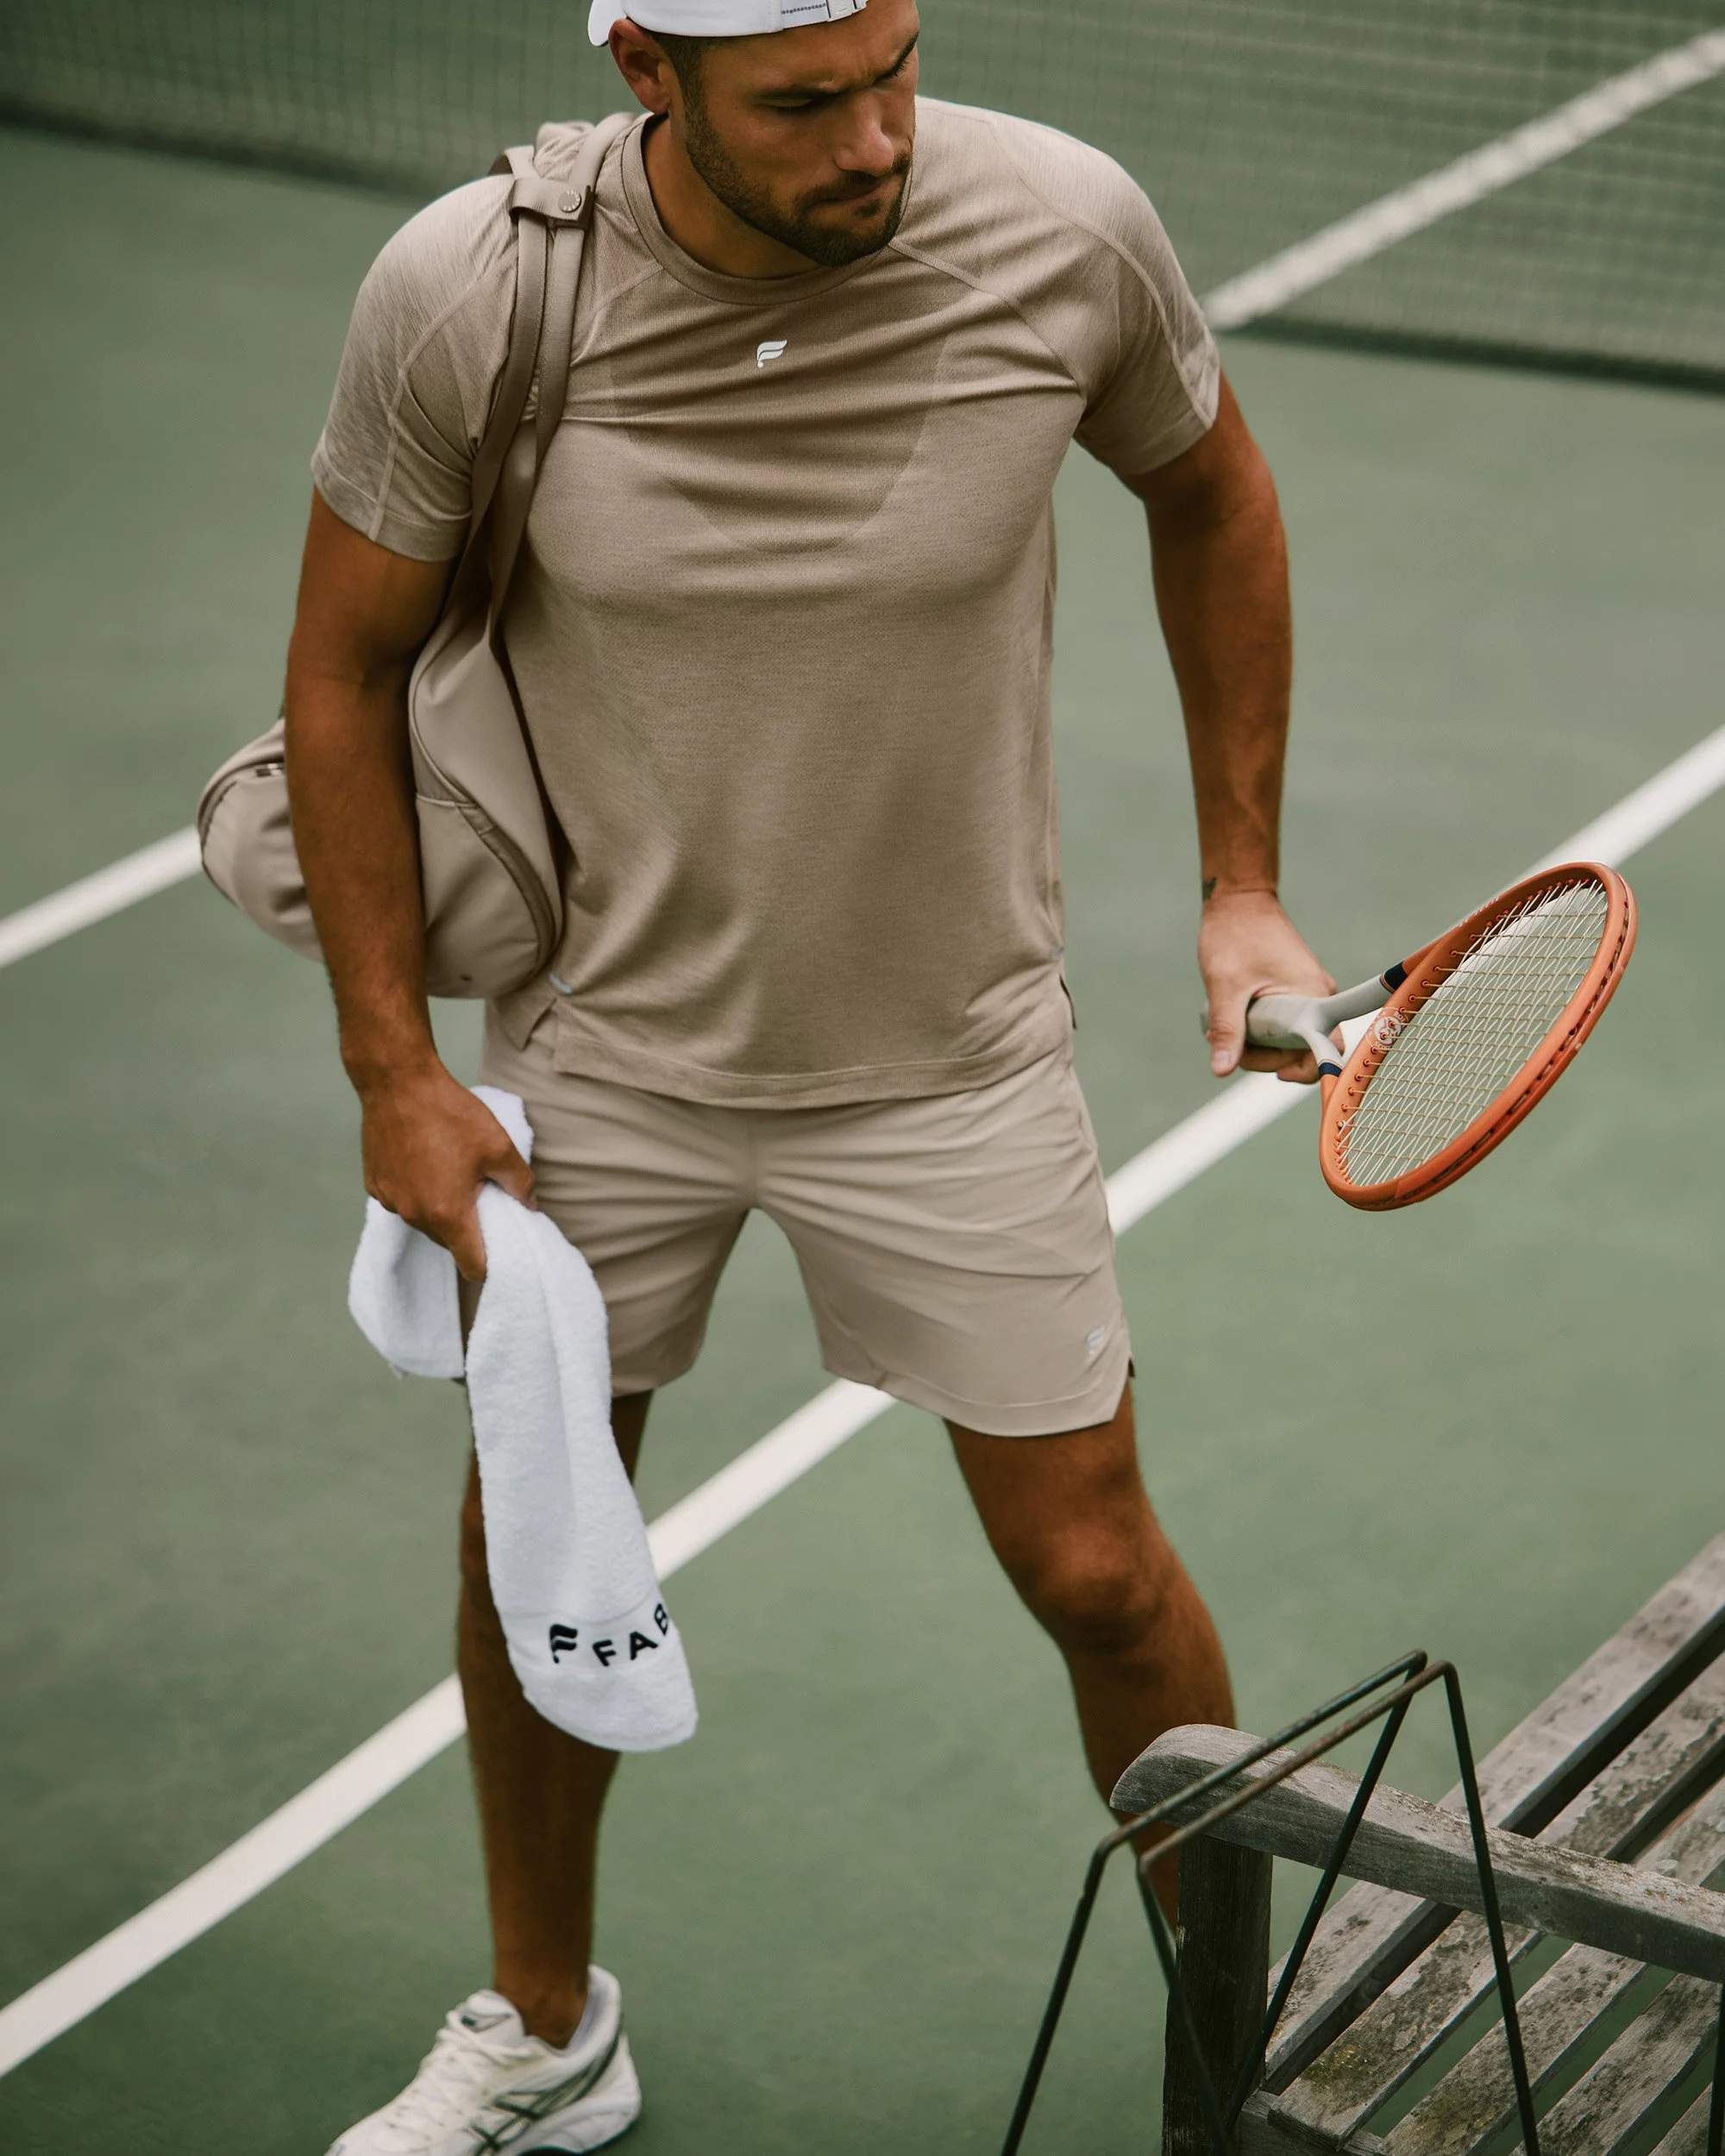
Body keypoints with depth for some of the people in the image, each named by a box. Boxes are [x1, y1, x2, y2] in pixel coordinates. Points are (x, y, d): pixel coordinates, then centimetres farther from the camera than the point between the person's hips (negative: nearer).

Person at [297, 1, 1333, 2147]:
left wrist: (1241, 885, 1)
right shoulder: (460, 295, -21)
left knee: (1096, 1574, 5)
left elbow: (1212, 500, 2)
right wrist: (396, 1073, -6)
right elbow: (348, 667, -5)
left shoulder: (1067, 232, -20)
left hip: (951, 1061, -1)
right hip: (598, 1044, 1)